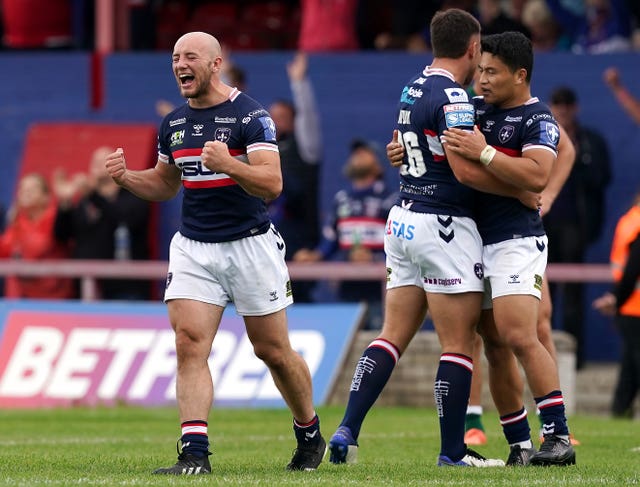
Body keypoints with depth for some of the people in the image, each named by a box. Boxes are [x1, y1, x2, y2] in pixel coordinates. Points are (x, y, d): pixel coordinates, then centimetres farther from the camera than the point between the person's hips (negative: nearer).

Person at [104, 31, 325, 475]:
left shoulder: (250, 115, -11)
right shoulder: (173, 124, 9)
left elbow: (272, 183, -19)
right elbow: (164, 185, 22)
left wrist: (229, 164, -36)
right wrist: (125, 176, 2)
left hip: (250, 246, -5)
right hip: (193, 248, 5)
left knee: (273, 351, 6)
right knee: (190, 343, -12)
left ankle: (309, 434, 29)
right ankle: (194, 453, -17)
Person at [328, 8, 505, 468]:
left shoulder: (414, 87, 10)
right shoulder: (452, 98, -16)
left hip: (404, 220, 8)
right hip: (444, 224, -8)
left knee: (393, 336, 10)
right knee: (459, 345, -1)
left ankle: (346, 431, 2)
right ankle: (453, 452, 3)